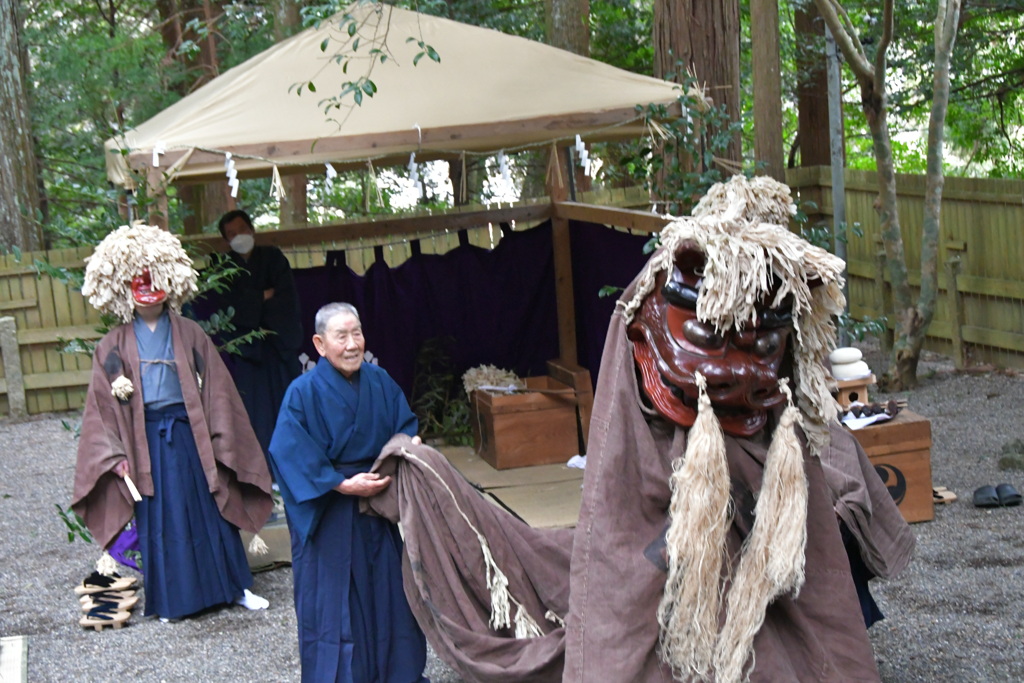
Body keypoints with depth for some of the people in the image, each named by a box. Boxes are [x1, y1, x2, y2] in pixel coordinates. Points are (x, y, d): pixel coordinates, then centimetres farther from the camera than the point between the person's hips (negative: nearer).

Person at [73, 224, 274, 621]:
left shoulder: (190, 335, 3)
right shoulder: (113, 347, 2)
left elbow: (217, 393, 3)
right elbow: (102, 406, 1)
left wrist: (220, 442, -2)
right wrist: (113, 454, -7)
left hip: (190, 434, 0)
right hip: (145, 439, 0)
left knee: (209, 510, 7)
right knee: (160, 518, 6)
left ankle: (235, 586, 18)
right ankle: (172, 597, 17)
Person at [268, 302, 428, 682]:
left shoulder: (380, 383, 3)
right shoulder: (303, 393, -12)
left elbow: (405, 425, 13)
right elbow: (290, 454, -16)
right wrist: (344, 485, -21)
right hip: (330, 516, -5)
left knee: (390, 592, 11)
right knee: (336, 604, 0)